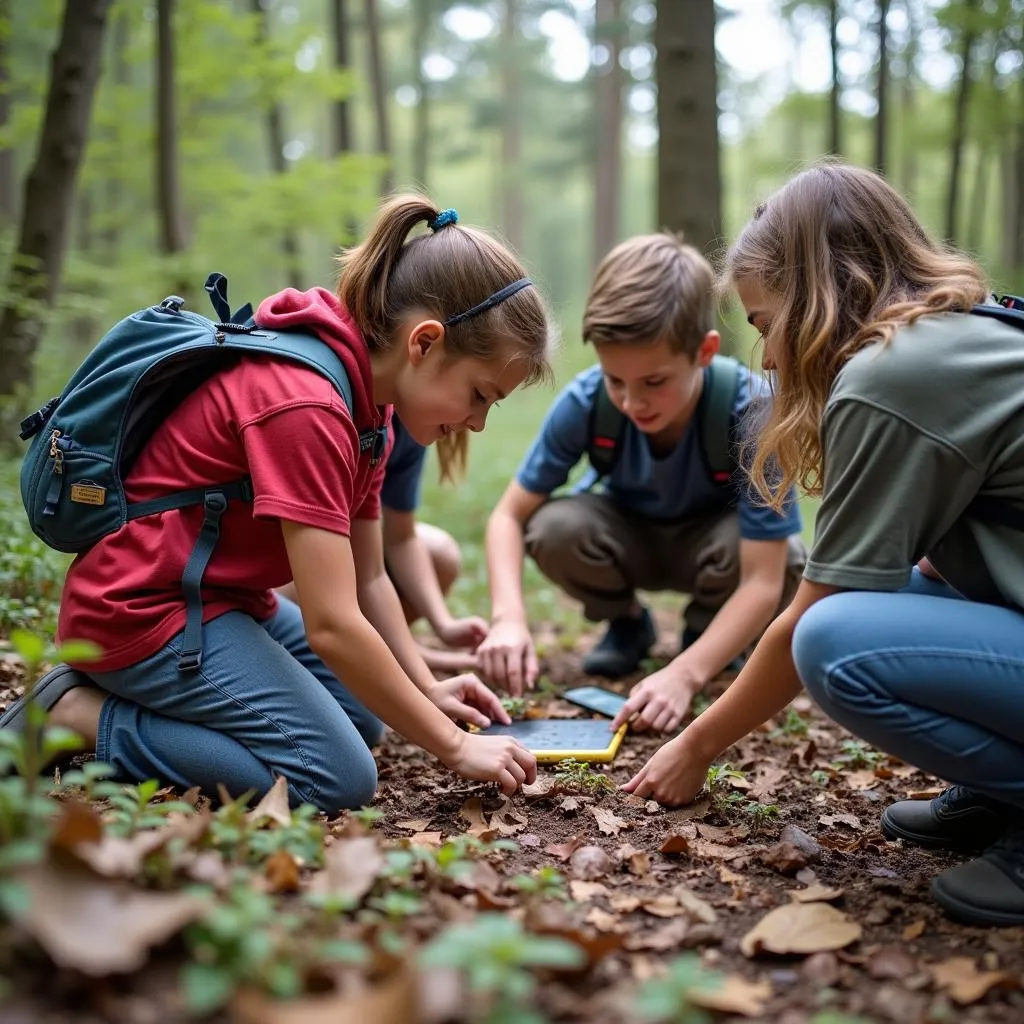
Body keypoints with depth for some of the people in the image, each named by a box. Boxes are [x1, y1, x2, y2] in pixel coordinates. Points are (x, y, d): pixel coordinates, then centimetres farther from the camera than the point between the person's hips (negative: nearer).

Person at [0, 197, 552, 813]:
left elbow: (368, 580, 8)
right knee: (339, 778, -15)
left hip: (218, 596, 10)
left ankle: (144, 690, 12)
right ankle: (80, 714, -6)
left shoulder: (368, 401, 3)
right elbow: (332, 626, -29)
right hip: (142, 610, -10)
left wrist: (428, 688, -2)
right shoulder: (304, 403, -28)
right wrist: (453, 746, -21)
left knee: (363, 715, 14)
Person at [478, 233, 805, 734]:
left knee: (785, 561, -35)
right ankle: (626, 622, 2)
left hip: (713, 540, -1)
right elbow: (509, 515, -21)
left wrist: (685, 674, -50)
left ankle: (704, 629, 0)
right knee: (554, 528, -31)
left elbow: (763, 581, -38)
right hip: (630, 536, 2)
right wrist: (509, 617, -39)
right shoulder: (584, 401, -28)